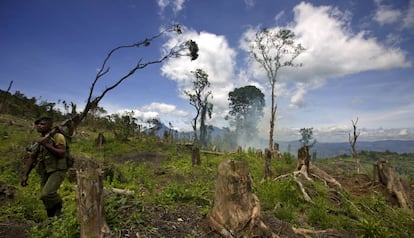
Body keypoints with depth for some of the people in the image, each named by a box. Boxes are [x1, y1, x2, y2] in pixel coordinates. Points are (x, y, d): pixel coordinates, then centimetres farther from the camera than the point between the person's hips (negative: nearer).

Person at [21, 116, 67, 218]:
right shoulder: (39, 140, 11)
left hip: (57, 171, -7)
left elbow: (62, 153, -23)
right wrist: (25, 175, 9)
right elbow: (31, 158, 15)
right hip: (45, 173, 7)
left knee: (46, 194, -22)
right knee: (46, 198, 11)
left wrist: (46, 144, -25)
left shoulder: (57, 136, -11)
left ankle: (58, 205, 8)